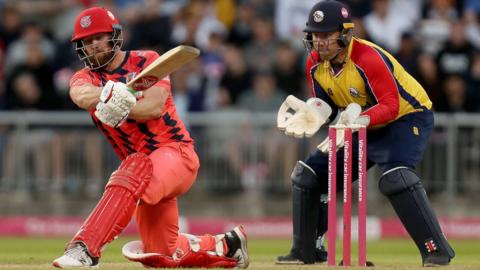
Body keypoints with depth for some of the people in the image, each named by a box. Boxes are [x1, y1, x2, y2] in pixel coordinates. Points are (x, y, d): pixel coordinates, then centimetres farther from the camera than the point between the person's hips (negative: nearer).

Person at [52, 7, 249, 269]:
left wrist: (121, 110, -38)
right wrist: (109, 93, -44)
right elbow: (81, 94, -22)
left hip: (176, 151, -6)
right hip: (146, 166, 6)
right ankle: (226, 245, 35)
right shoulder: (85, 77, 5)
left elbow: (154, 106, -18)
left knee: (132, 175, -39)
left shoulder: (146, 61, -1)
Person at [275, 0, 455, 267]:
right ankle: (306, 251, 18)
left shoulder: (368, 58, -30)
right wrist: (310, 113, -23)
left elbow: (390, 105, -34)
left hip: (408, 117, -8)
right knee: (307, 174, 5)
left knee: (395, 177, -34)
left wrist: (359, 120, -50)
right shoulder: (315, 64, -7)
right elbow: (325, 105, 1)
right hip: (362, 128, 8)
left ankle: (437, 251, -32)